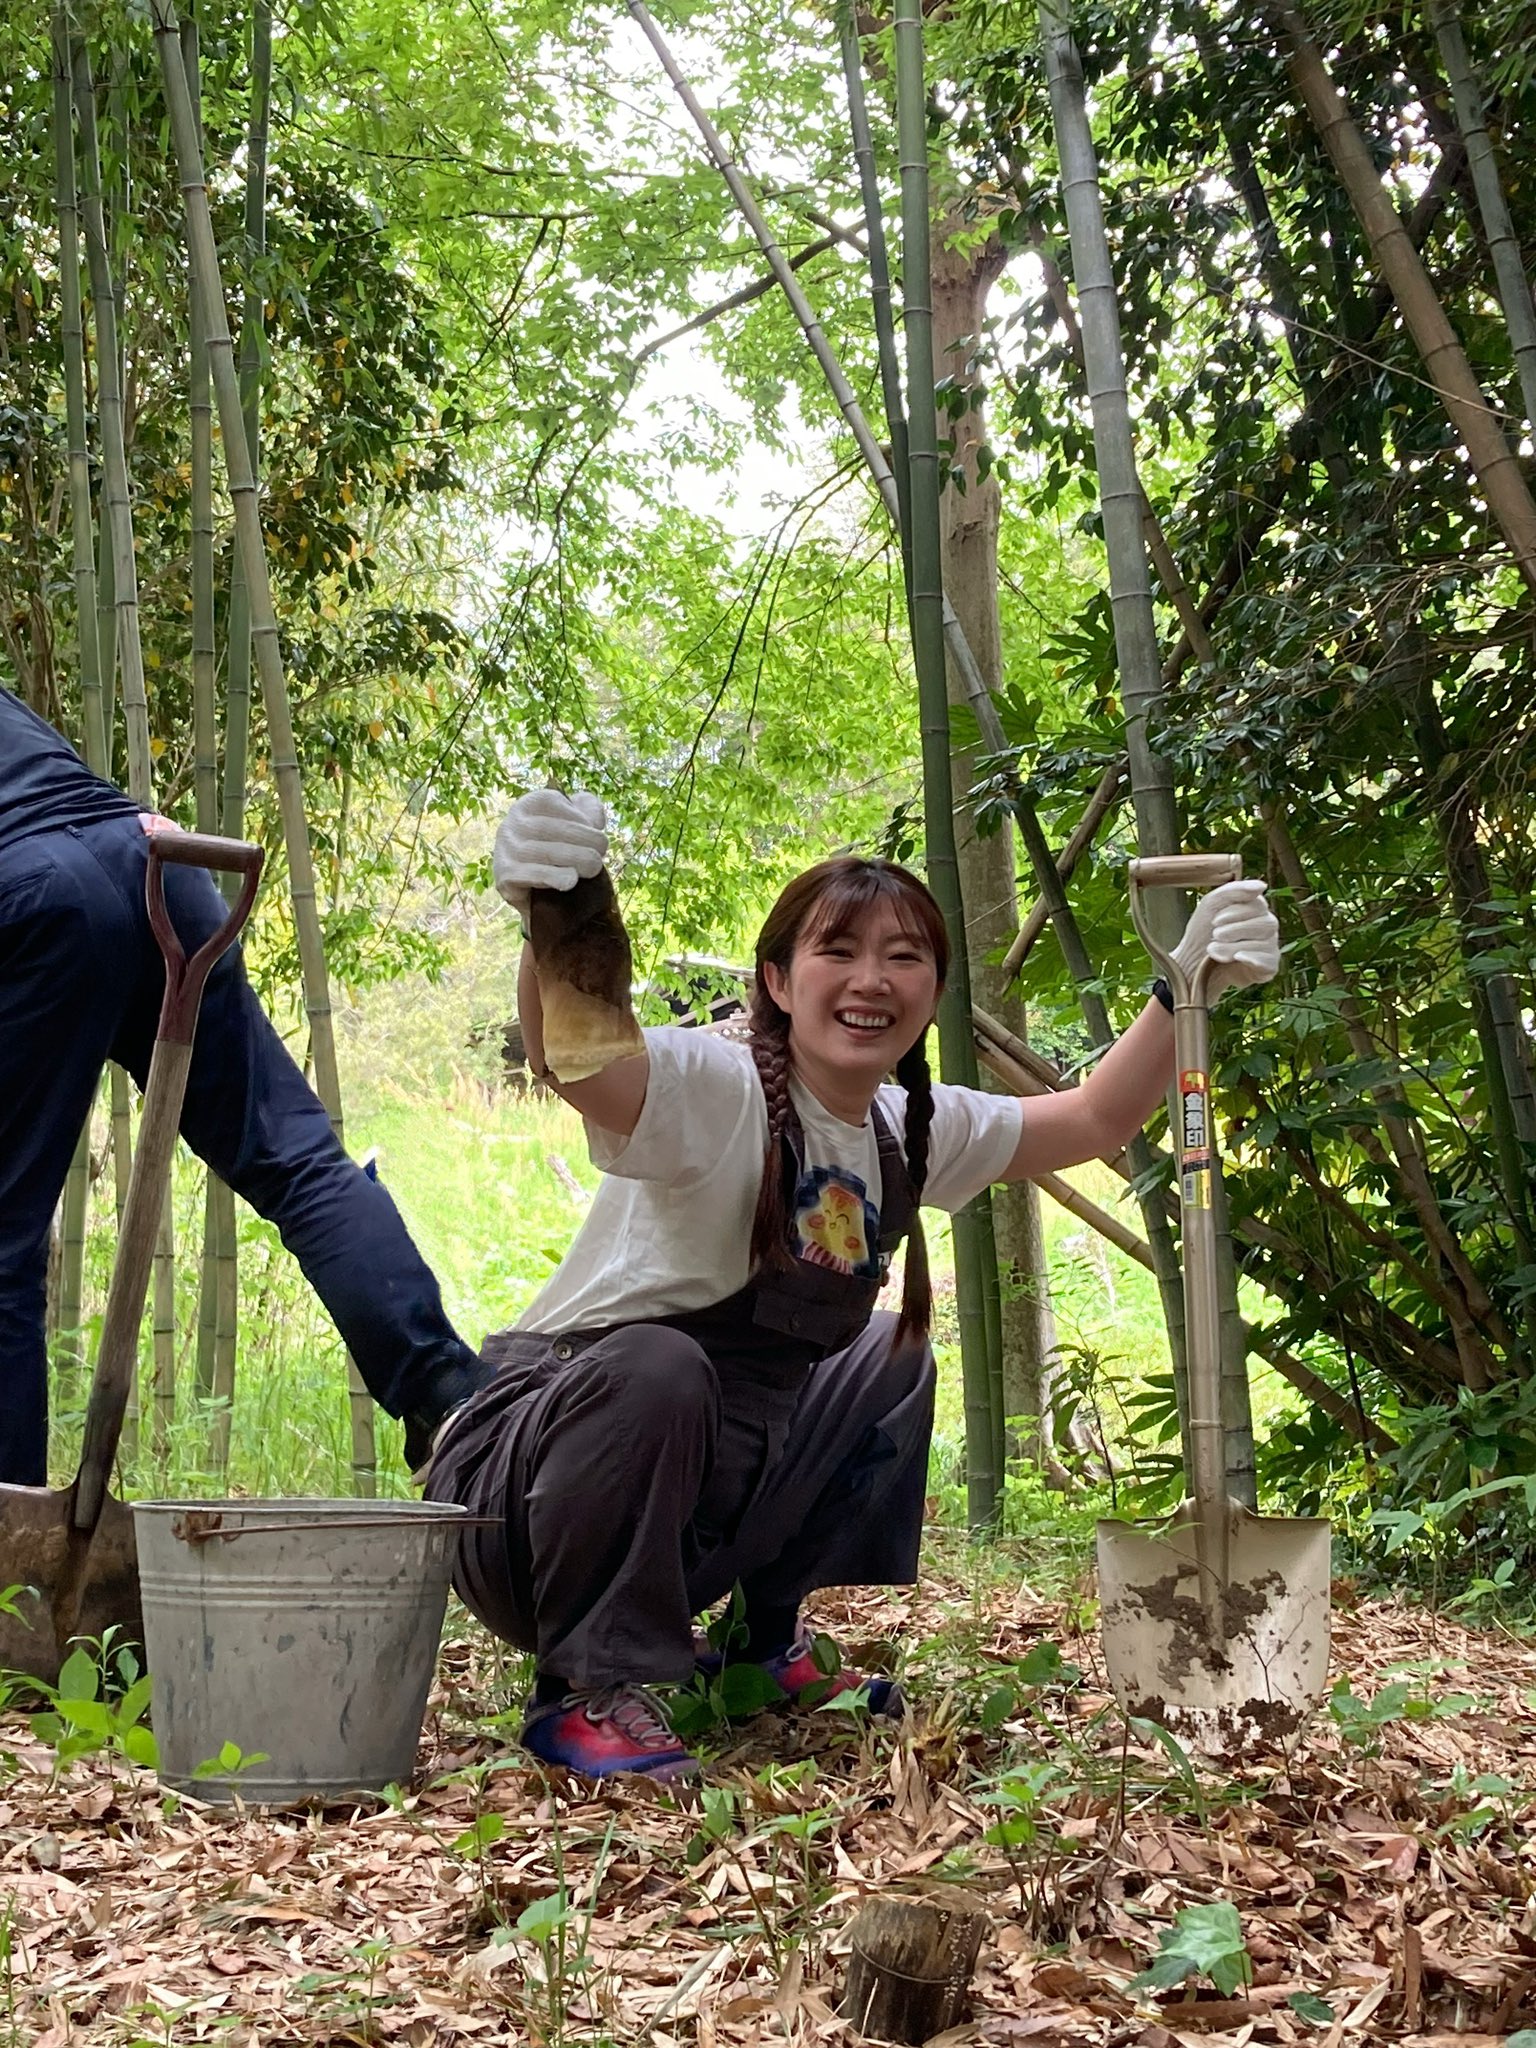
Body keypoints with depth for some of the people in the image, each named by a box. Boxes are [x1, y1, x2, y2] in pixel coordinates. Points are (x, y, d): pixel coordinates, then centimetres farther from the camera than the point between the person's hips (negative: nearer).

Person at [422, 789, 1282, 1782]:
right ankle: (588, 1690, -14)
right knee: (654, 1365, -36)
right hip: (528, 1492, -7)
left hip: (689, 1496, 8)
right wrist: (552, 924, -64)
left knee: (892, 1358, 15)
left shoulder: (911, 1134, 2)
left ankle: (772, 1645, 23)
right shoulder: (715, 1094, -23)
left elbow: (1097, 1118, 11)